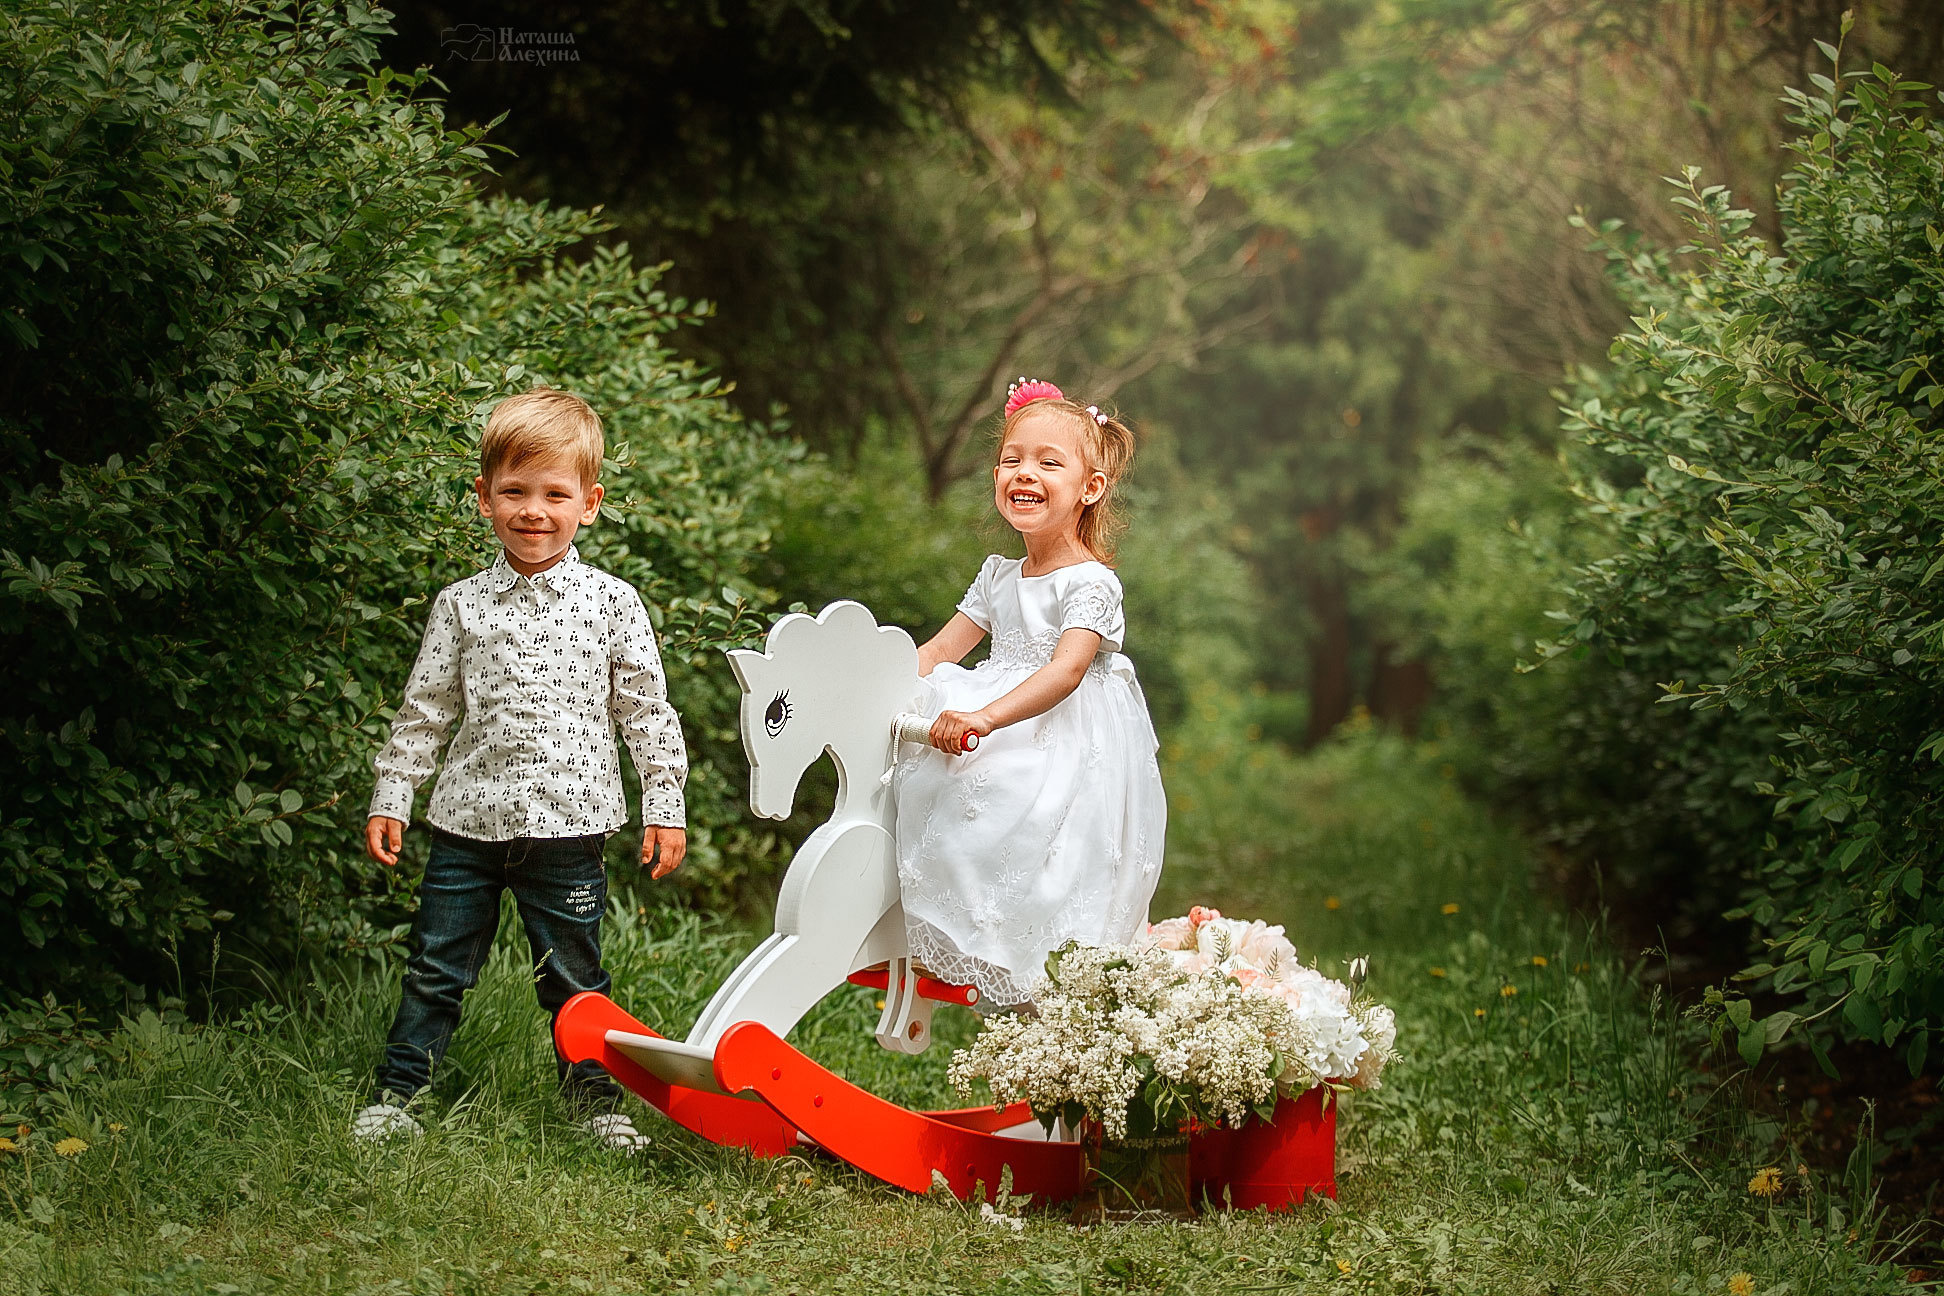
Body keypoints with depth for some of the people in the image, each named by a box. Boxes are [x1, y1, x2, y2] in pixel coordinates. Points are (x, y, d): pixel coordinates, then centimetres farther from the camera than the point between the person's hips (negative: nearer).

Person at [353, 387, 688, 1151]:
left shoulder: (612, 603, 1)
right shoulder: (461, 607, 5)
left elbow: (647, 710, 4)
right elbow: (424, 711, 10)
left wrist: (665, 806, 0)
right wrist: (389, 798, 7)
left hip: (567, 827, -1)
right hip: (469, 821, 2)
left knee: (573, 974, 8)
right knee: (437, 967, 8)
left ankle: (595, 1097, 22)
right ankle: (397, 1092, 19)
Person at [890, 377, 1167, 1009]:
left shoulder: (1091, 582, -10)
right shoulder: (998, 576, 15)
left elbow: (1065, 671, -24)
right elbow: (938, 649, 16)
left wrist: (985, 717, -38)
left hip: (1072, 743, -8)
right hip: (999, 721, 8)